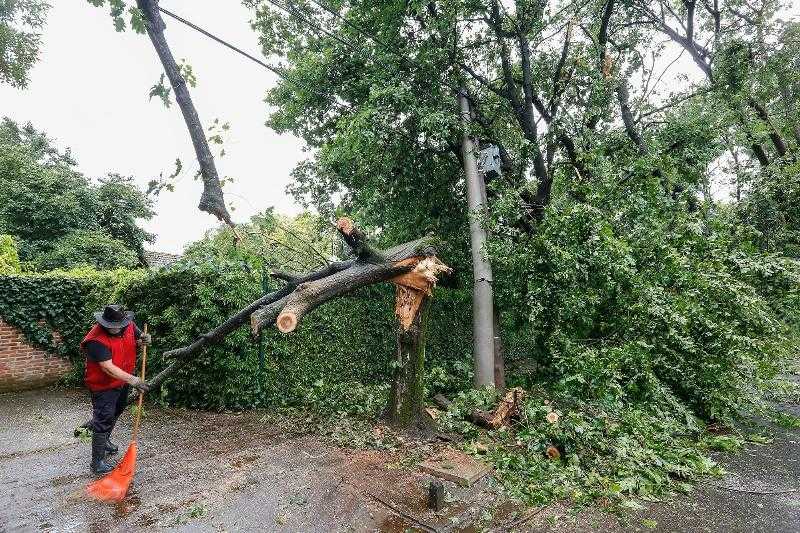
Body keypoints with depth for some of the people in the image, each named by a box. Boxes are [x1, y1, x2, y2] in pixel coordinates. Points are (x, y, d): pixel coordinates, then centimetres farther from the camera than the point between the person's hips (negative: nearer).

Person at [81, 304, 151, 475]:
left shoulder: (129, 325, -13)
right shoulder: (97, 340, -30)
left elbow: (138, 338, 7)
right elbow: (107, 367, -35)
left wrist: (144, 340, -18)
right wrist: (133, 380, -41)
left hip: (123, 381, 7)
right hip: (103, 385, -7)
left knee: (117, 411, 26)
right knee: (104, 420, -4)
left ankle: (103, 439, 52)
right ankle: (97, 463, 10)